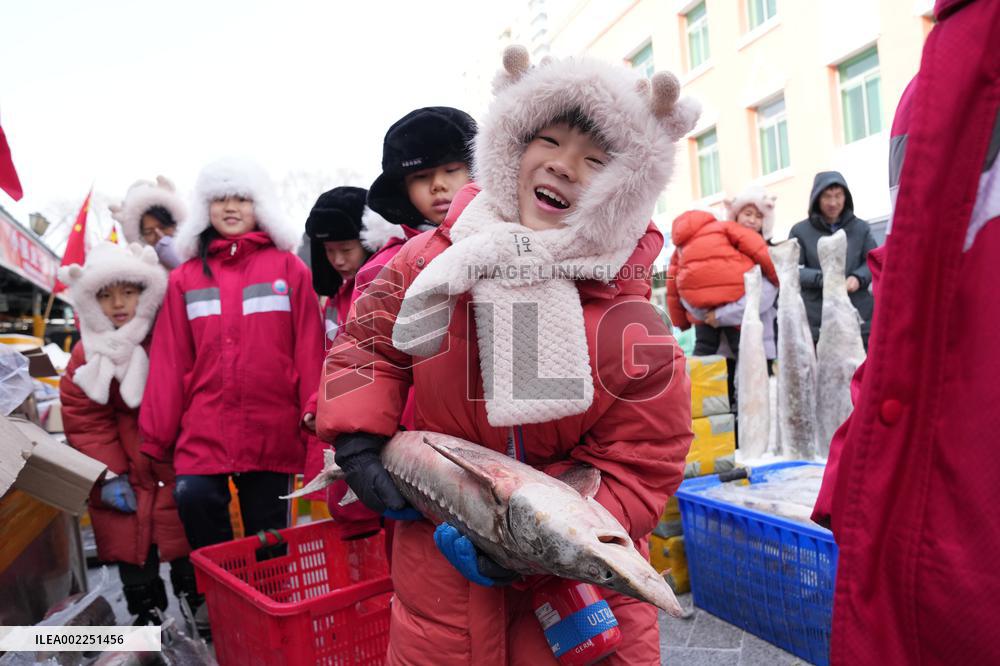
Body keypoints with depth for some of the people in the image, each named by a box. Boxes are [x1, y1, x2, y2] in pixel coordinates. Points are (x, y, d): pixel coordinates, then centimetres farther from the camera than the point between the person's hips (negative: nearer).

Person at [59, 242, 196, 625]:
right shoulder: (87, 354, 0)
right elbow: (85, 420, -1)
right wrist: (109, 475, -8)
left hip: (177, 467, -2)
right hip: (125, 475, 3)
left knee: (188, 547, 5)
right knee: (131, 549, 11)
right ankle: (146, 615, 29)